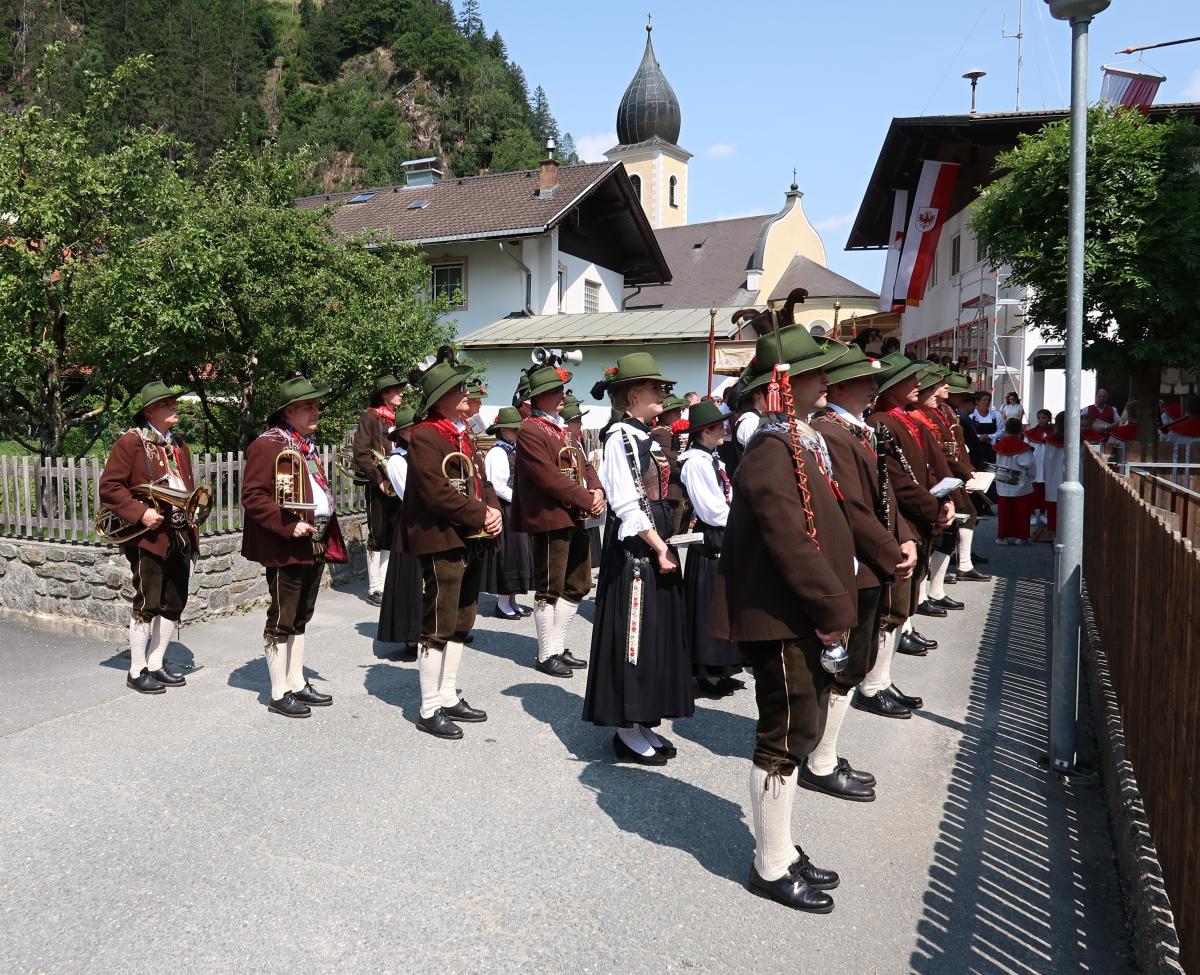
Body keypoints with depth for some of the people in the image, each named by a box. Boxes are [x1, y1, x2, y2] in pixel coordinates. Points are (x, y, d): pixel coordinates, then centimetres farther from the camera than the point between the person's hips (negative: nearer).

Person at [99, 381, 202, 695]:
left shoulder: (179, 444, 17)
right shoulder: (131, 442, -6)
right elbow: (109, 486, -10)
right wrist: (140, 513, -19)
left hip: (181, 537, 7)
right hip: (150, 537, -7)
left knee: (174, 606, 10)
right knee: (147, 605, -1)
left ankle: (156, 664, 23)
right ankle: (137, 671, 12)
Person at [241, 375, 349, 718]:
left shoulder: (307, 445, 15)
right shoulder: (267, 445, -13)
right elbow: (252, 496, -18)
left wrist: (328, 539, 17)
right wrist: (288, 526, -24)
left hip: (315, 545, 9)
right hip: (286, 548, -9)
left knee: (300, 618, 16)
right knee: (282, 619, 1)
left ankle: (297, 684, 26)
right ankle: (279, 694, 11)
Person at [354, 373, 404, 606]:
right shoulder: (370, 417, -4)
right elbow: (360, 453, -11)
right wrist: (379, 479, -16)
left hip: (399, 486, 6)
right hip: (379, 486, -6)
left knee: (392, 536, 9)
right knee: (378, 536, -1)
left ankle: (385, 585, 18)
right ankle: (374, 589, 6)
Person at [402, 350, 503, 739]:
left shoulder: (464, 435, 16)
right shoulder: (425, 435, -13)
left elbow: (481, 482, 17)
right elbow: (437, 493, -21)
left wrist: (494, 512, -3)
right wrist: (480, 516, -16)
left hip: (472, 542, 9)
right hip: (442, 543, -9)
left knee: (460, 624, 16)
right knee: (438, 628, -2)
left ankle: (449, 698, 28)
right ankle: (430, 711, 9)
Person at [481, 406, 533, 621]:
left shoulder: (515, 452, 13)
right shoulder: (497, 453, -13)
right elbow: (497, 487, -20)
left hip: (517, 509, 9)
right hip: (504, 509, -9)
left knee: (518, 553, 12)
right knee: (506, 554, -3)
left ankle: (511, 600, 20)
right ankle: (502, 603, 6)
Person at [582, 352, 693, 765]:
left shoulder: (645, 437, 15)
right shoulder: (621, 436, -13)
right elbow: (628, 503, -20)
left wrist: (663, 545, 12)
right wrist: (658, 548, -18)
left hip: (654, 547, 10)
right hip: (634, 549, -10)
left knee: (656, 633, 13)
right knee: (633, 635, -2)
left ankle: (643, 722, 23)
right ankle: (628, 730, 9)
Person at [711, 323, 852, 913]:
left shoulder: (803, 444, 12)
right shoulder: (771, 455, -20)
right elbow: (791, 545, -25)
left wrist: (832, 606, 10)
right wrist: (835, 609, -17)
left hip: (801, 618, 10)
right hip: (779, 619, -10)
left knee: (800, 730, 18)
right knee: (785, 739, 1)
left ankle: (782, 849, 33)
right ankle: (771, 868, 18)